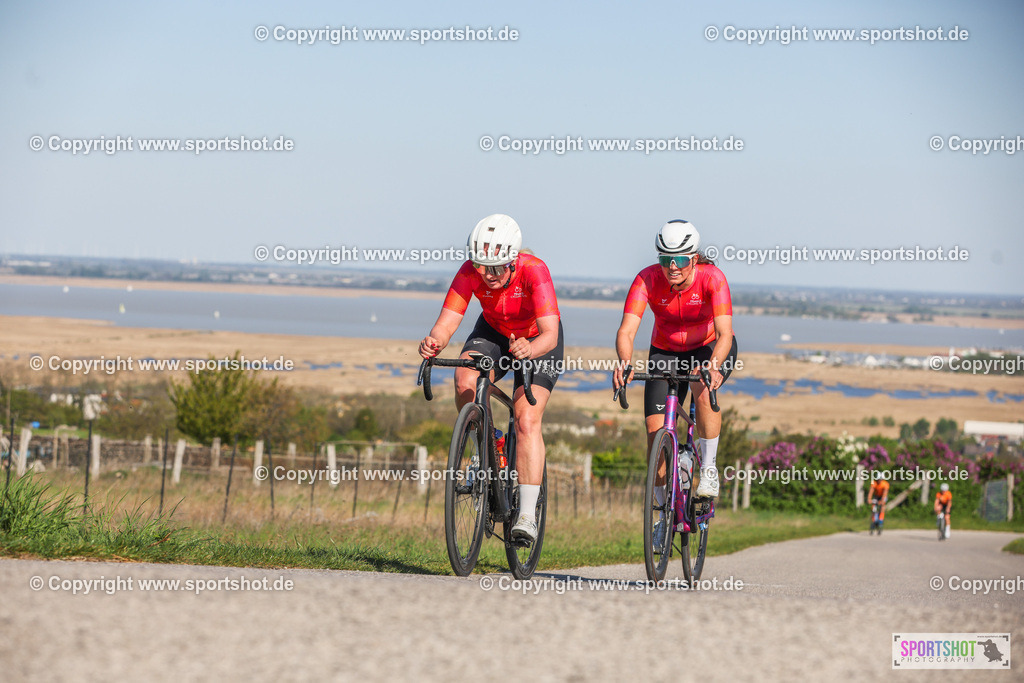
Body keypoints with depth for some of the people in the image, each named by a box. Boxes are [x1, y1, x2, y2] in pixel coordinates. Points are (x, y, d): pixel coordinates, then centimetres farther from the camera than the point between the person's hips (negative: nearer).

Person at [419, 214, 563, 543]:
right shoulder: (470, 272, -28)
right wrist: (433, 341, -54)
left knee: (527, 421, -20)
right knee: (465, 382, -29)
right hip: (493, 332, 3)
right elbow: (447, 322, -31)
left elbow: (550, 333, -44)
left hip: (537, 341, -3)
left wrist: (529, 350, -65)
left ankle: (527, 515, -20)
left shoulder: (534, 271, -36)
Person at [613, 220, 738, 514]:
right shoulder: (648, 280, -26)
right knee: (656, 430, -12)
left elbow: (725, 333, -40)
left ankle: (709, 468, -18)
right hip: (666, 352, 2)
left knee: (703, 387, -36)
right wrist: (624, 363, -57)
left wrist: (713, 367, -60)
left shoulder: (712, 278, -30)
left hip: (711, 347, -2)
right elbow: (626, 330, -36)